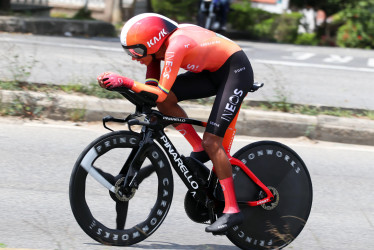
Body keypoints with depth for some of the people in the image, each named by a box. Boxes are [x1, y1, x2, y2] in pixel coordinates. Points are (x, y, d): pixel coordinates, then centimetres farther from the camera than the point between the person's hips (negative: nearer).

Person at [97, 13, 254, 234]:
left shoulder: (174, 46, -30)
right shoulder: (157, 46, -5)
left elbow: (160, 93, -32)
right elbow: (151, 87, 6)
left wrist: (125, 82, -35)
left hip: (236, 70, -9)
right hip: (213, 72, 9)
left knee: (212, 140, -15)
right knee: (166, 101, -8)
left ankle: (232, 211, -10)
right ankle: (199, 149, 7)